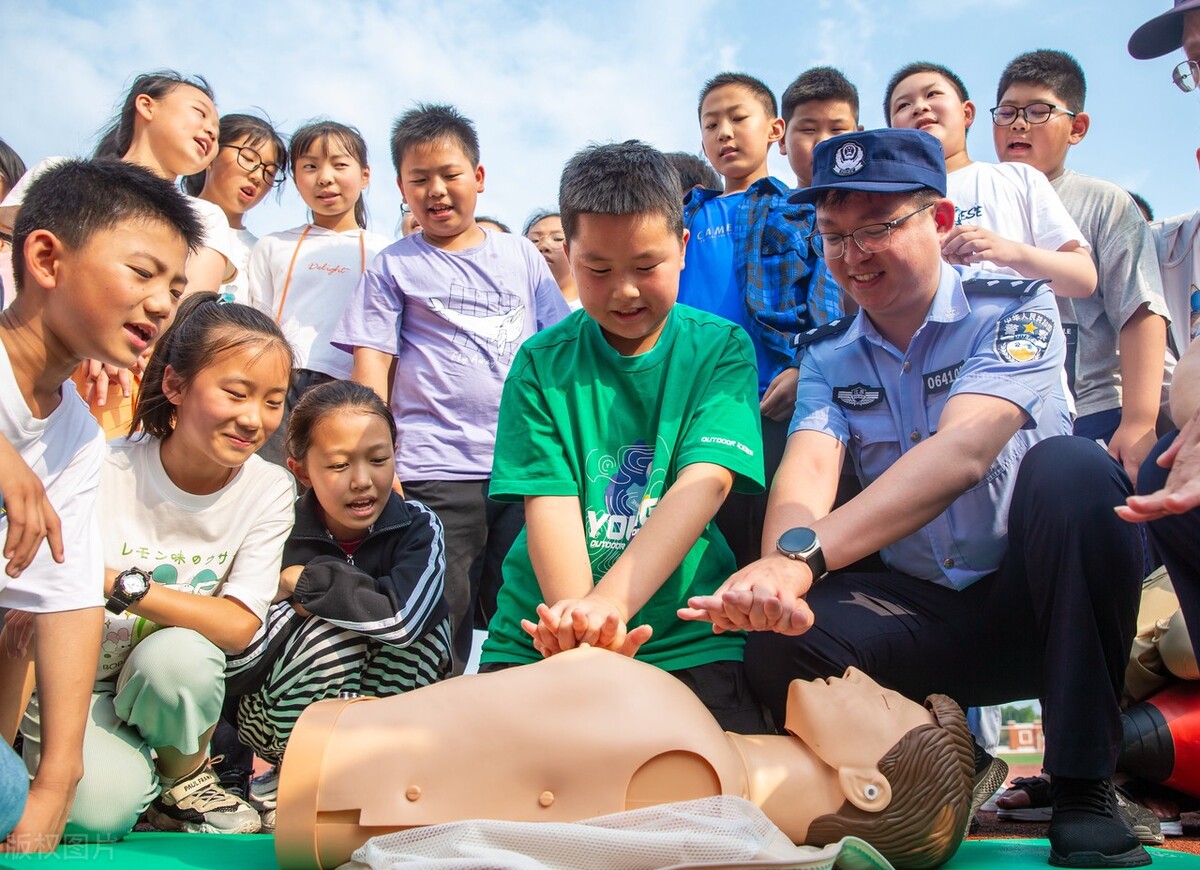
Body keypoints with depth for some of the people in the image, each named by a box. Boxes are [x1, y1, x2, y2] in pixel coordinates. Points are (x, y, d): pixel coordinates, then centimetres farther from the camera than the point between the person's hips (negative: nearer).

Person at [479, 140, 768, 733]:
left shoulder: (721, 349, 3)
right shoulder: (542, 363, 5)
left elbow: (705, 483, -12)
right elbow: (550, 503, -5)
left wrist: (609, 601, -28)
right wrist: (580, 622, -25)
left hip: (686, 640, 0)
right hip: (541, 636, 1)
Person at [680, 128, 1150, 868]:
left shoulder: (1014, 308, -10)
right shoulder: (828, 358, 4)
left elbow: (965, 447, -29)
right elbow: (808, 470, -16)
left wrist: (806, 554, -44)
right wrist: (782, 572, -41)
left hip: (1037, 599, -2)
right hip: (920, 618, 3)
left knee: (1067, 469, -33)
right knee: (779, 647, -26)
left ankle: (1084, 786, -22)